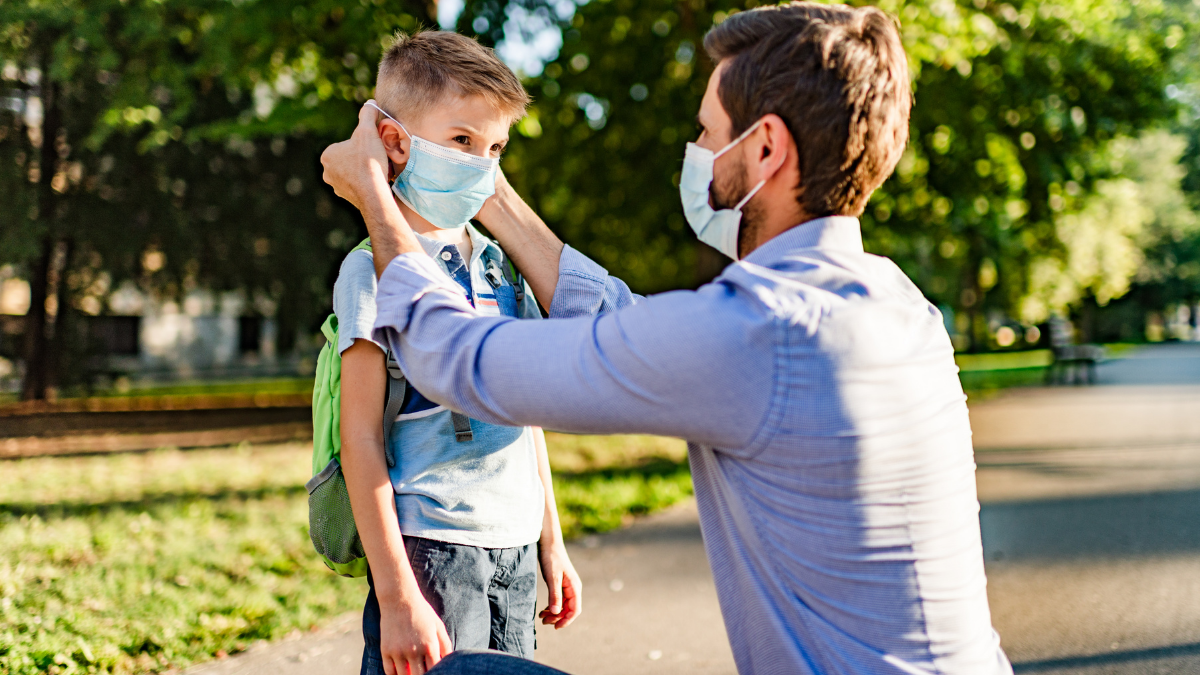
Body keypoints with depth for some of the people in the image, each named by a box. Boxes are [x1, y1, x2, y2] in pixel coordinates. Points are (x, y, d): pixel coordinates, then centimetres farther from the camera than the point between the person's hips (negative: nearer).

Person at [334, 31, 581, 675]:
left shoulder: (500, 264, 11)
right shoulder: (375, 267, -9)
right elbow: (360, 439, -13)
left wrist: (551, 543, 17)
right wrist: (395, 596, -17)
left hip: (513, 549, 6)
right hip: (431, 547, -6)